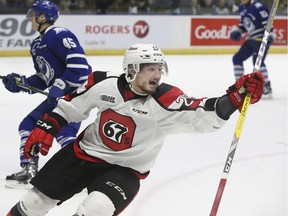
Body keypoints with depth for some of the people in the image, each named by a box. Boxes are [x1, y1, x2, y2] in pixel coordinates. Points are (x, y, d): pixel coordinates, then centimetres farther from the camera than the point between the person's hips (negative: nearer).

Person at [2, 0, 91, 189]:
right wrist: (21, 83, 5)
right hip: (59, 95, 10)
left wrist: (60, 86, -26)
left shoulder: (58, 35, -15)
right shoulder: (37, 45, 15)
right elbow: (43, 79, 19)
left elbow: (78, 62, -24)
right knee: (29, 124, 10)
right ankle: (29, 172, 15)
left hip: (79, 89, -10)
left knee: (64, 131, -25)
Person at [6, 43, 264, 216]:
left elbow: (203, 116, -32)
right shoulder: (103, 85, -12)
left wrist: (235, 96, -45)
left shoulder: (166, 101, -20)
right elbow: (71, 106, 5)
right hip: (83, 153, 3)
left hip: (124, 170, -3)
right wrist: (46, 128, 1)